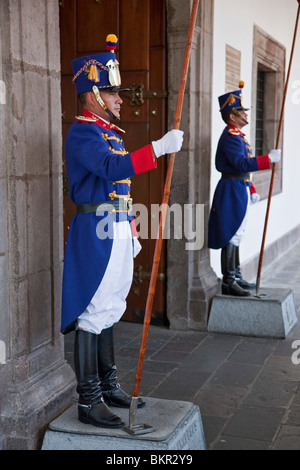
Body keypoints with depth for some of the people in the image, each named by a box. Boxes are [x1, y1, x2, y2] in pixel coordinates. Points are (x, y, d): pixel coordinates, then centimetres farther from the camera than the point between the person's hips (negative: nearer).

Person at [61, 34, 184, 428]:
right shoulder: (82, 133, -12)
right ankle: (89, 401, 2)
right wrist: (159, 148, -35)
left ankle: (108, 386, 26)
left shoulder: (112, 133, 18)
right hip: (96, 233, -10)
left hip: (117, 231, 10)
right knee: (93, 314, -6)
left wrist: (131, 231, 20)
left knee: (108, 311, 15)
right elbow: (112, 168, -30)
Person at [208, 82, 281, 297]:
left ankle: (236, 276, 23)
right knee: (231, 235, -8)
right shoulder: (231, 136, -15)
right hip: (232, 192, -11)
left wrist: (251, 190, 20)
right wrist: (269, 158, -27)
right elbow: (241, 164, -27)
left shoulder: (237, 135, 17)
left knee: (236, 235, 15)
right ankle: (228, 282, -4)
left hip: (239, 190, 11)